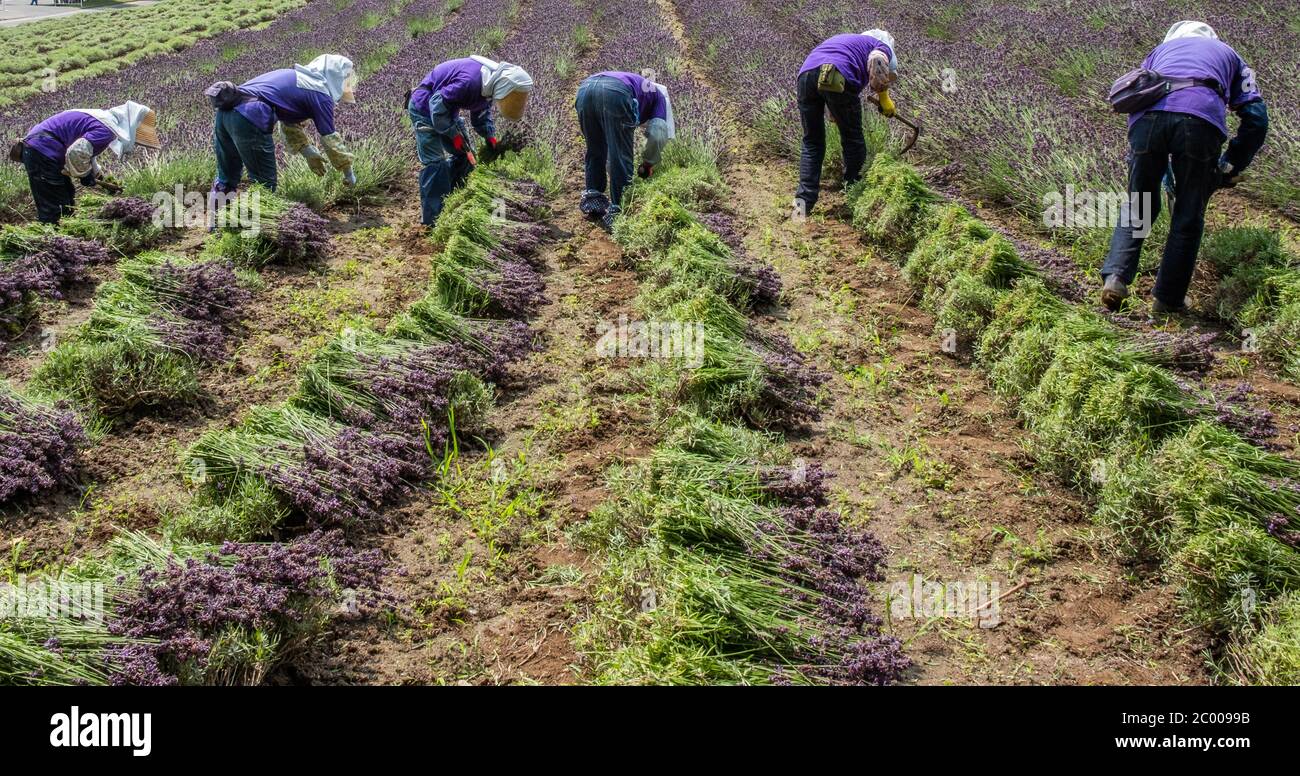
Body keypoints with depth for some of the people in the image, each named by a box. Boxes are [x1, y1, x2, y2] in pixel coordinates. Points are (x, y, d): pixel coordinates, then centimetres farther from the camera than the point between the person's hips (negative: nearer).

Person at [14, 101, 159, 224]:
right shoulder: (106, 130, -21)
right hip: (42, 151, -10)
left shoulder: (106, 119, 12)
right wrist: (86, 177, -12)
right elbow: (76, 153, -30)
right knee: (55, 211, -7)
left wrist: (101, 179, 20)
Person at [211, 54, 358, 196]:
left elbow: (290, 123, 34)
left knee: (226, 180, 22)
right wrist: (348, 172, 19)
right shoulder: (321, 95, 3)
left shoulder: (296, 77, 27)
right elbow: (330, 138, 7)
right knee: (265, 185, 3)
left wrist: (309, 153, 32)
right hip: (249, 119, -9)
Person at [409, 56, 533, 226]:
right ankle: (432, 221, -11)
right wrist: (455, 135, -23)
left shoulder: (490, 85, -6)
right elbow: (437, 105, -29)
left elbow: (481, 114, 11)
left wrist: (490, 137, -4)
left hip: (446, 109, 10)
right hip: (424, 108, -9)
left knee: (465, 155, 8)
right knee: (435, 162, -15)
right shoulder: (470, 80, -35)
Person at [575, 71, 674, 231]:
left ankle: (592, 199, 24)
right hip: (615, 93, -5)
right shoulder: (659, 94, 31)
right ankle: (617, 211, 6)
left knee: (595, 152, 25)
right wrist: (648, 164, 25)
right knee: (621, 157, 6)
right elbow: (658, 133, 12)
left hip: (585, 87, 6)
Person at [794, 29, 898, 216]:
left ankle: (804, 201, 6)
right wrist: (884, 98, 8)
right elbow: (876, 60, -3)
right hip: (839, 78, -5)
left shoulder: (843, 40, 44)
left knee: (812, 143, 16)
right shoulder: (883, 46, 25)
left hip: (806, 74, 5)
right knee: (852, 139, 15)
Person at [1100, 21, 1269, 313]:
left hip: (1148, 116, 2)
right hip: (1200, 118, -1)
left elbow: (1131, 96, 29)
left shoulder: (1161, 49, 40)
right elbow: (1256, 118, 23)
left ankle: (1115, 278, 1)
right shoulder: (1227, 54, 36)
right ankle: (1167, 300, 13)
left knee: (1138, 207, 18)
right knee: (1189, 216, 12)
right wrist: (1231, 167, 29)